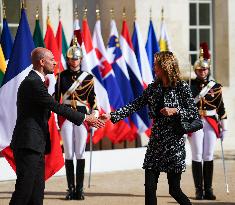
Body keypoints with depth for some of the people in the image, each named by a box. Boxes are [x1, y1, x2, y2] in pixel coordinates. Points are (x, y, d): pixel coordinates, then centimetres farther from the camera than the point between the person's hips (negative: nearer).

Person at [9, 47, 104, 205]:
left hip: (35, 146, 11)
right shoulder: (33, 82, -15)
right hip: (29, 144, -11)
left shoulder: (34, 81, 18)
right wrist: (85, 118, -10)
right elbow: (56, 107, -16)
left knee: (37, 192, 9)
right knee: (24, 190, -11)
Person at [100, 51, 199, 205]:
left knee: (174, 190, -1)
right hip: (155, 141, 5)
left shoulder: (182, 87, -6)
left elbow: (195, 114, -7)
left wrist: (175, 111, -20)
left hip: (174, 142, -5)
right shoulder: (153, 88, 10)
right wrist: (112, 116, -2)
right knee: (149, 188, 0)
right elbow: (134, 106, 7)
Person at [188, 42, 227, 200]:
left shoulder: (216, 87, 6)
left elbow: (221, 108, 8)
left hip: (211, 123, 2)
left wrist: (224, 128, 7)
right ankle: (199, 190, 2)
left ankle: (208, 190, 8)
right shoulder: (190, 86, 2)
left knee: (209, 157, 3)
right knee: (197, 157, -2)